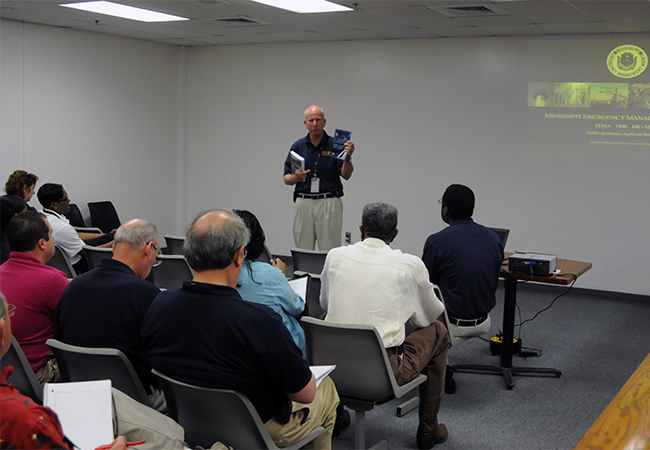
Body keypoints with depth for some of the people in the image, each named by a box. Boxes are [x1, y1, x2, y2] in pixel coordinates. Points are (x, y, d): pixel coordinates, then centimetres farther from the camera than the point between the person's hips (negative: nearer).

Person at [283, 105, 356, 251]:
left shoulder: (335, 145, 1)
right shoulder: (297, 147, 8)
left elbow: (346, 175, -8)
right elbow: (286, 179, 8)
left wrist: (348, 157, -26)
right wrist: (295, 178, -14)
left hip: (329, 203, -2)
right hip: (303, 204, 2)